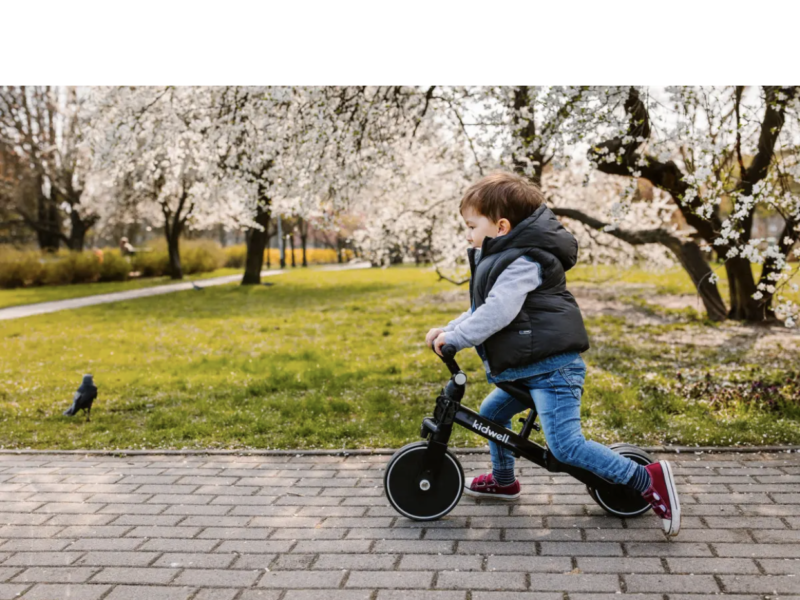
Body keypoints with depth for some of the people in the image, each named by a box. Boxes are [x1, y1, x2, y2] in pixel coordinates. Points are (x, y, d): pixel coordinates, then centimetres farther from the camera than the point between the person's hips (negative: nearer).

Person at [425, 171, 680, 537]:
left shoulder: (523, 261, -15)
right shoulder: (503, 258, 20)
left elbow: (497, 313, -25)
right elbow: (484, 310, 26)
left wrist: (454, 338, -17)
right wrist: (448, 328, 16)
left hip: (552, 366, -11)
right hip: (528, 369, 11)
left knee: (566, 446, -16)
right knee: (491, 411, 20)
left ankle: (648, 480, -9)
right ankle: (503, 479, 39)